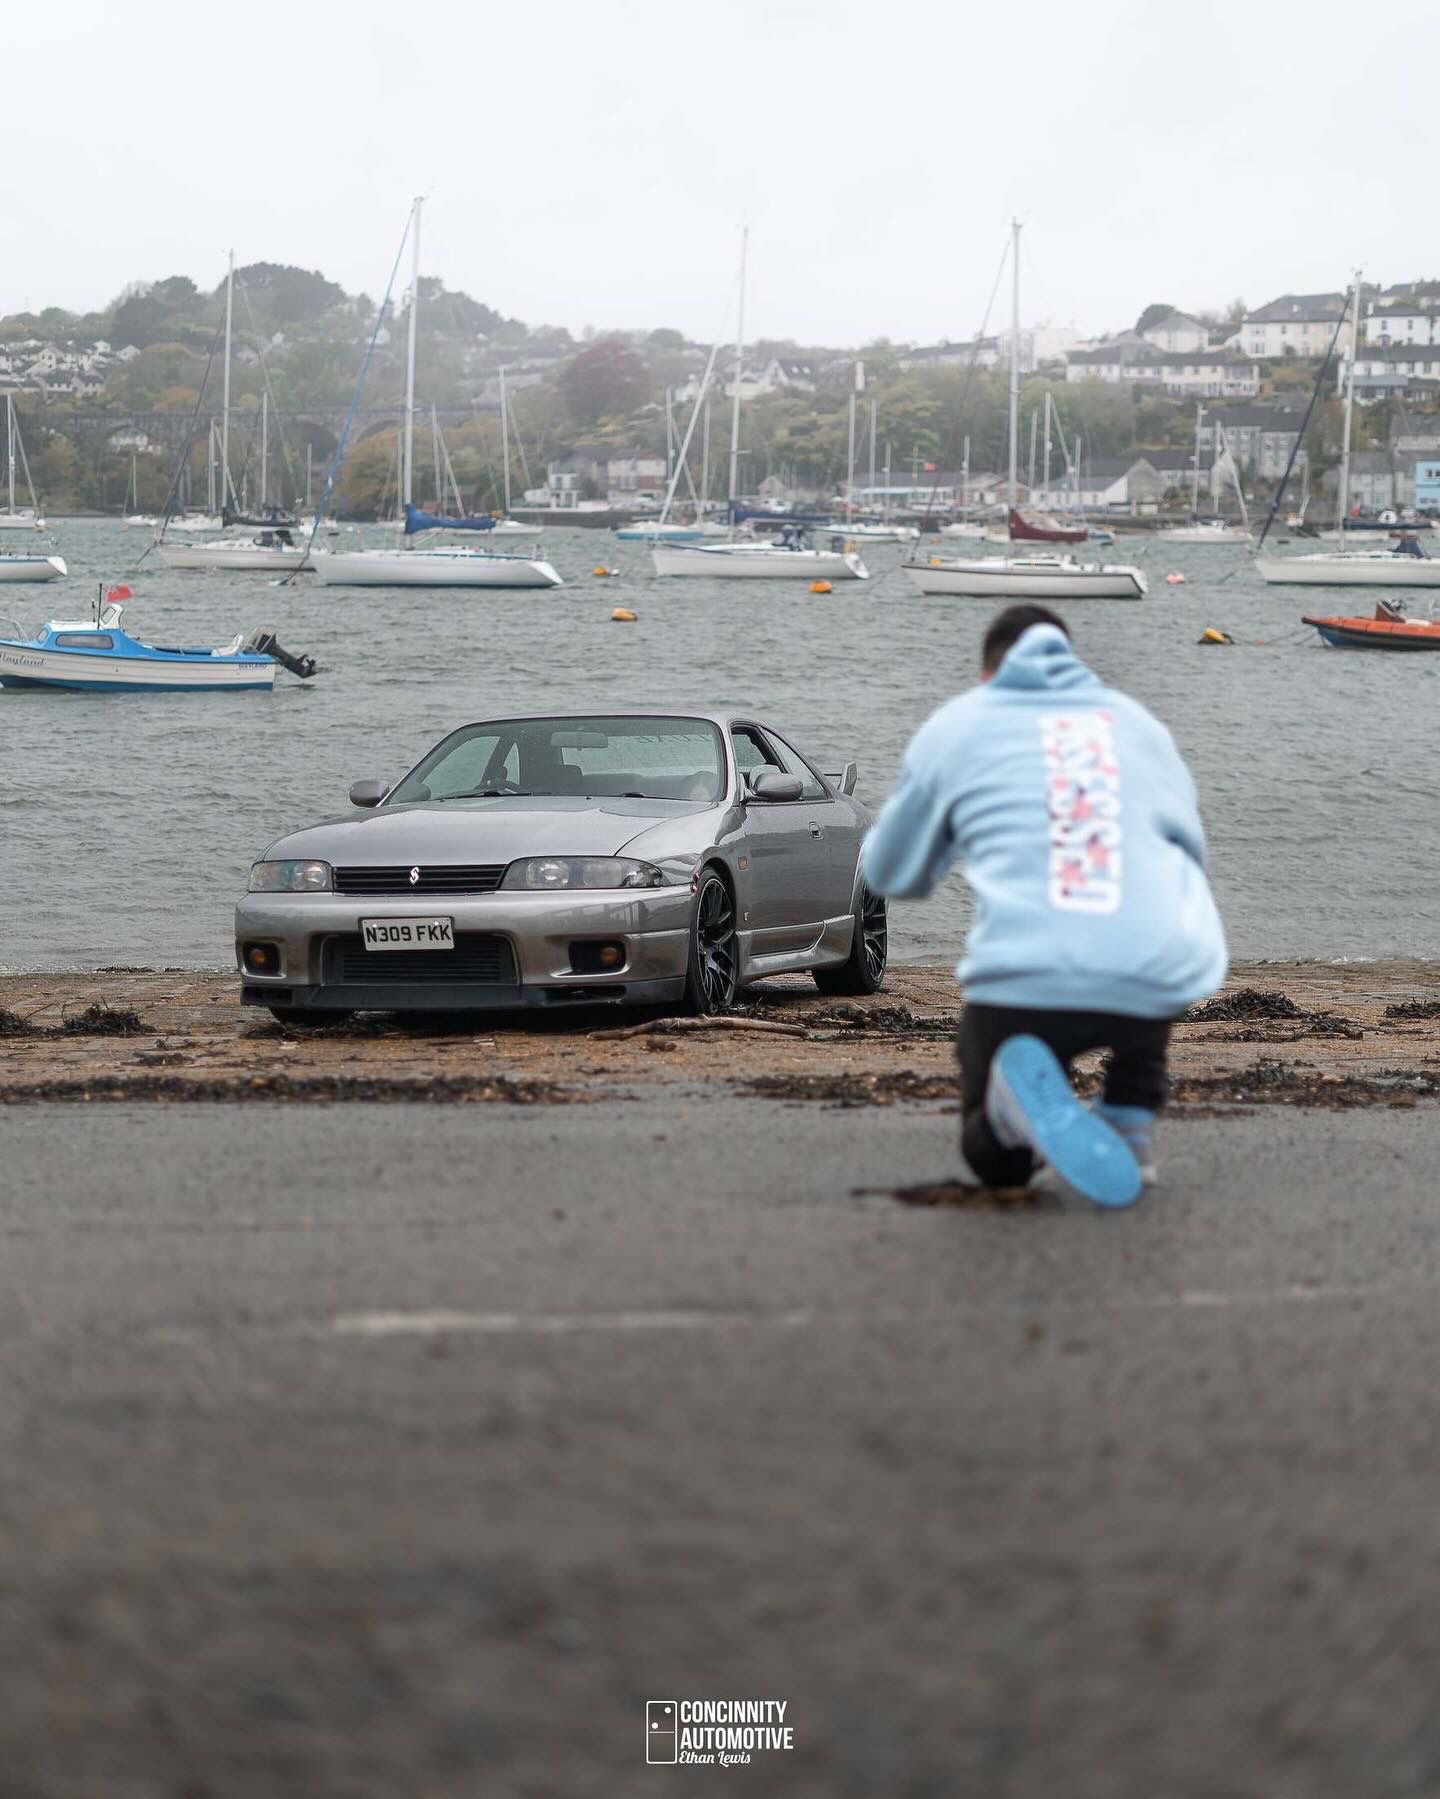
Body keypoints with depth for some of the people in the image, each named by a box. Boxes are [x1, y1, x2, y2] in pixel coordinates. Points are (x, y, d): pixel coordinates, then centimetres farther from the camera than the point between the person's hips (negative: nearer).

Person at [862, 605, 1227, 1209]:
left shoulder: (952, 726, 17)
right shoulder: (1138, 720, 23)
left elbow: (890, 875, 25)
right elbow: (1191, 850, 32)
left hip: (1022, 981, -2)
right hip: (1162, 975, 2)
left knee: (993, 1161, 22)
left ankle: (1020, 1101, -14)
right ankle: (1131, 1122, 18)